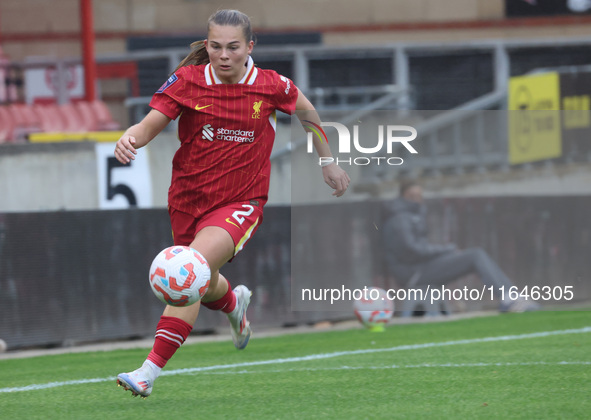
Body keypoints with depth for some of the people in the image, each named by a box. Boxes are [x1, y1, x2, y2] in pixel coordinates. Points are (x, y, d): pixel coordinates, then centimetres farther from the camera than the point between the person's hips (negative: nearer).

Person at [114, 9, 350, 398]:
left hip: (241, 203, -3)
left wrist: (328, 162, 20)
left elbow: (306, 110, 13)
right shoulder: (187, 81, -7)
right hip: (189, 201, 3)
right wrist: (131, 136, -39)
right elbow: (153, 122, -15)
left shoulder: (271, 86, -7)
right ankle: (234, 302, 61)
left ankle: (150, 371, -27)